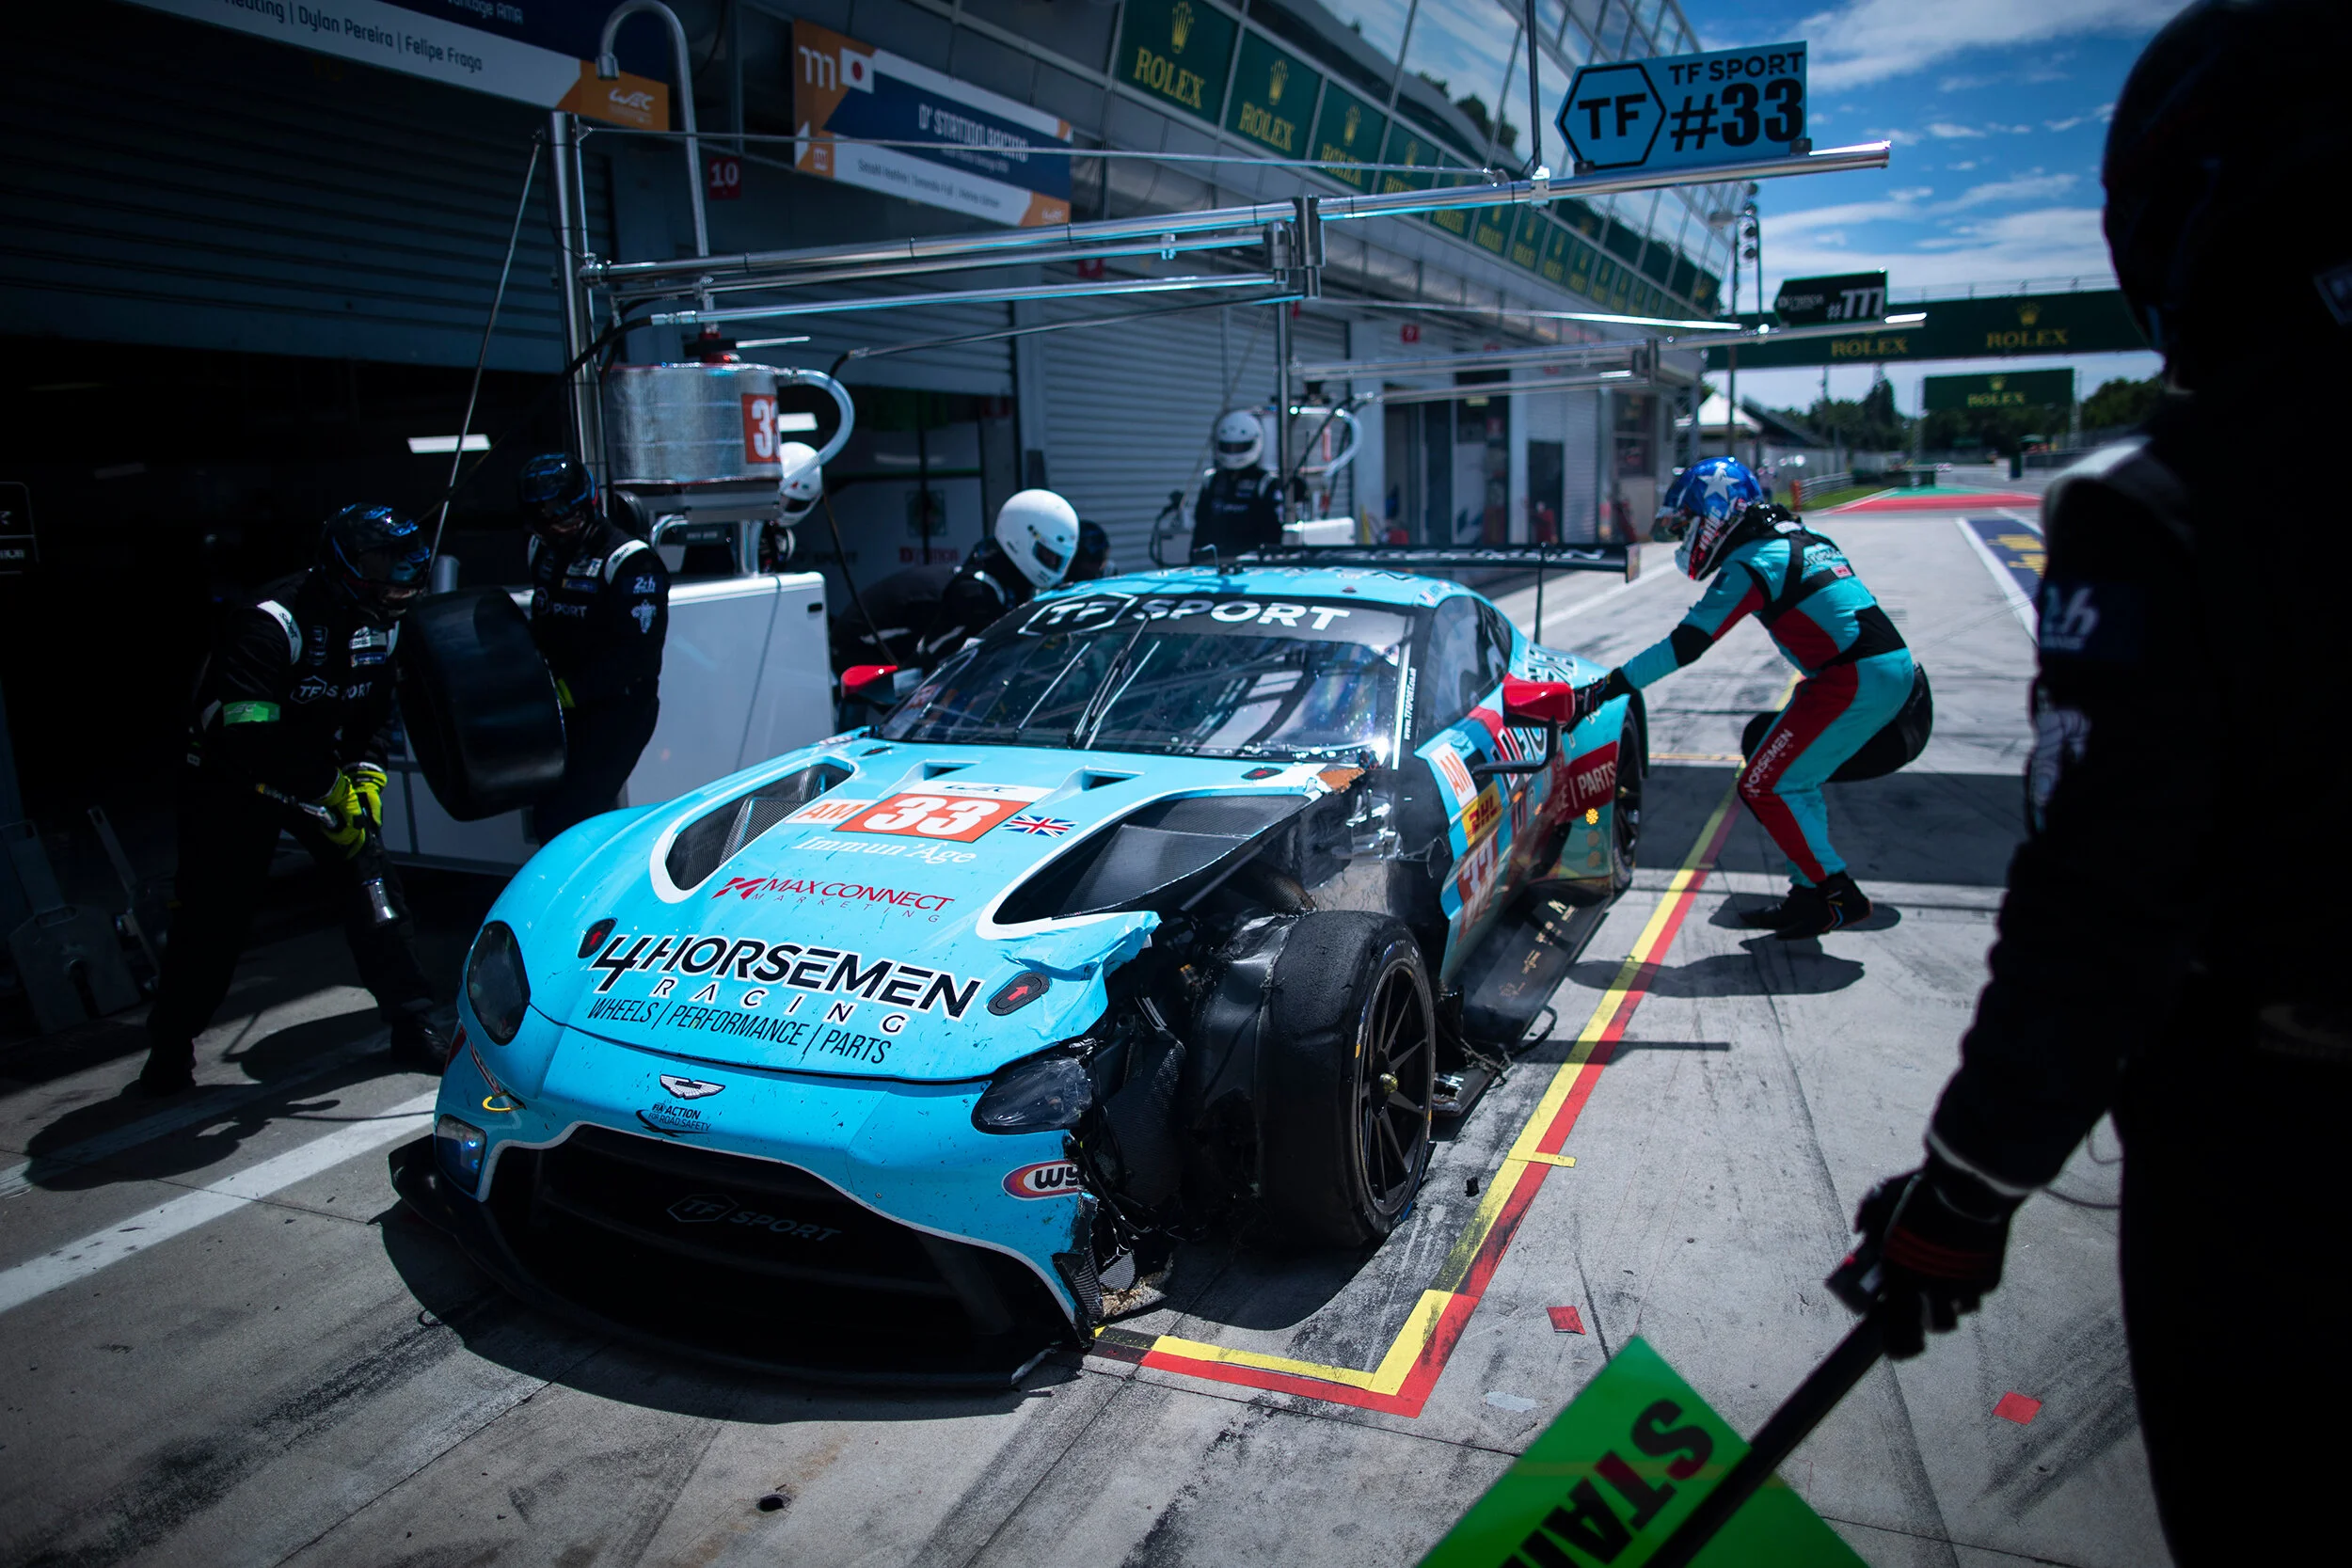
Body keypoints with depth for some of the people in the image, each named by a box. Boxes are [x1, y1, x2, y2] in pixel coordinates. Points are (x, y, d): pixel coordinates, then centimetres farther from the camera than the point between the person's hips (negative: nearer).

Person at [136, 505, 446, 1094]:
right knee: (214, 913, -1)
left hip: (323, 768, 5)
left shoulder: (379, 621, -4)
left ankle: (412, 1026, 0)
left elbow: (377, 708, 8)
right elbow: (247, 734, -33)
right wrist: (327, 794, -31)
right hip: (233, 774, -5)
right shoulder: (273, 621, -27)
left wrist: (365, 773, -8)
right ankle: (170, 1045, 20)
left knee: (372, 884, -7)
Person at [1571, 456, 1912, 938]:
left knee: (1765, 786, -4)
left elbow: (1684, 645, -15)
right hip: (1892, 668, 10)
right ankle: (1809, 895, 21)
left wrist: (1604, 688, -13)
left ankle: (1839, 896, 1)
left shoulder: (1751, 564, -11)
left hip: (1857, 679, -10)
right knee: (1793, 780, 17)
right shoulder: (1798, 538, 17)